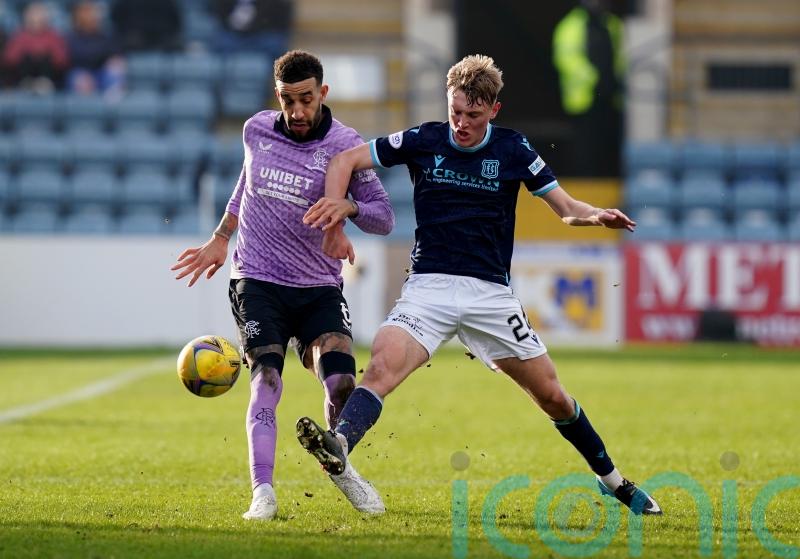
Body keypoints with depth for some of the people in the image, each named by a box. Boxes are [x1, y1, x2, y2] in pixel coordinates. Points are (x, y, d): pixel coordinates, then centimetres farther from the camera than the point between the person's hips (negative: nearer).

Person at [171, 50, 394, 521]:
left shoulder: (345, 145, -8)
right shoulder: (257, 130, 2)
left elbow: (384, 217, -9)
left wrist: (348, 205, -29)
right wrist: (221, 239, 26)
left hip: (319, 288, -1)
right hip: (257, 283, 1)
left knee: (342, 382, -13)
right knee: (266, 380, -18)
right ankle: (263, 491, -17)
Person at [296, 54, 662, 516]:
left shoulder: (512, 149, 1)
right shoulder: (423, 141, 0)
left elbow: (566, 207, 3)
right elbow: (344, 160, 3)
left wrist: (596, 216, -20)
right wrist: (336, 210, -16)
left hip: (491, 293, 1)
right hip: (429, 285, -1)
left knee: (553, 397, 6)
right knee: (383, 364, -29)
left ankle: (612, 481, 25)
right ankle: (338, 447, -47)